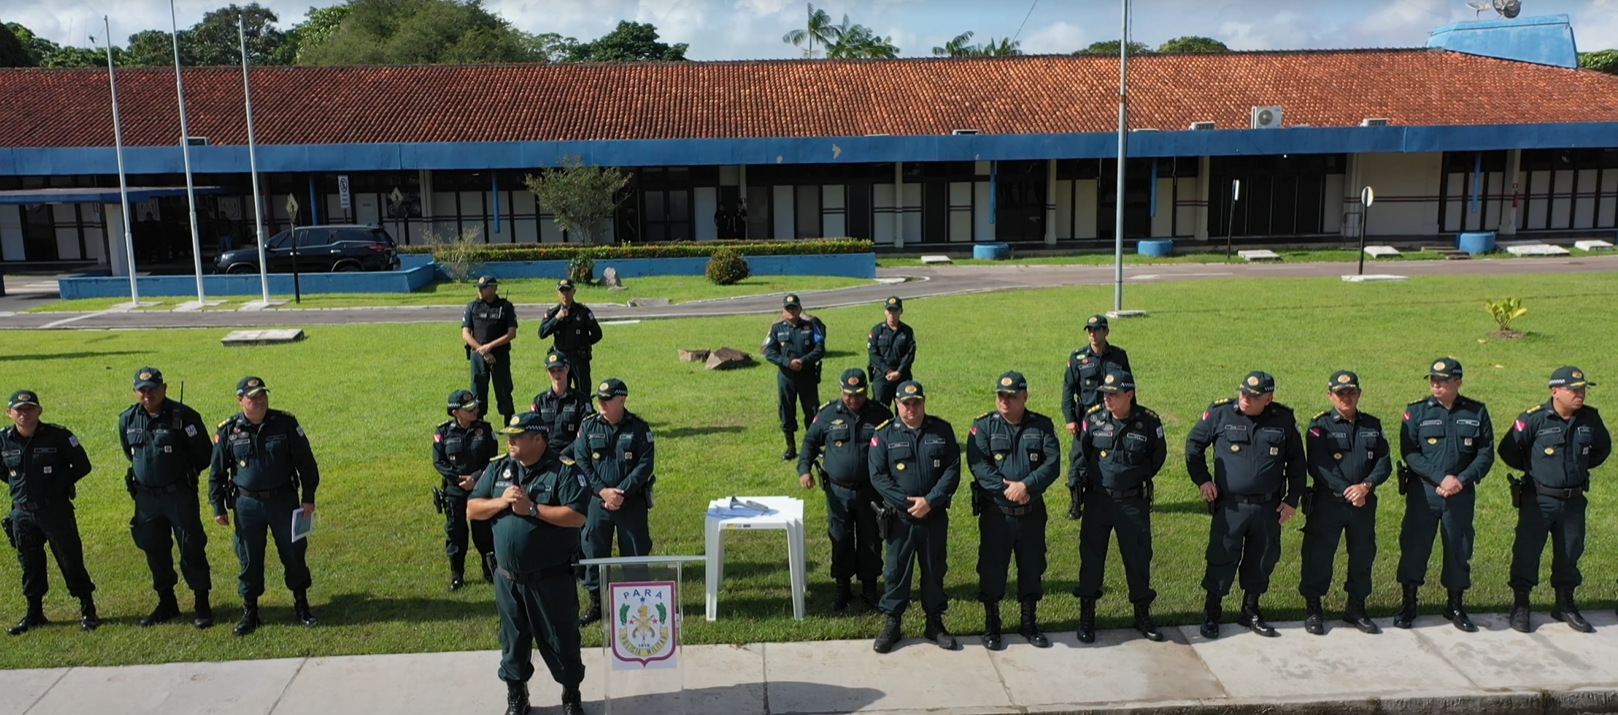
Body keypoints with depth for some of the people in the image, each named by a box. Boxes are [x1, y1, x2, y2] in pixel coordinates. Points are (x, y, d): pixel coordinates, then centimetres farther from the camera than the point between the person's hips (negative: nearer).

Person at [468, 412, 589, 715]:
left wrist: (532, 509, -23)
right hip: (507, 577, 5)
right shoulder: (497, 468, 3)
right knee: (513, 638, 17)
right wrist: (501, 502, -15)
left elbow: (577, 516, -22)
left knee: (560, 639, 9)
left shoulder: (564, 471, -13)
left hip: (551, 578, -4)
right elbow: (472, 509, 3)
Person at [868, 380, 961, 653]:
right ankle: (892, 624, 22)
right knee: (896, 570, 8)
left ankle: (935, 622, 28)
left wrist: (930, 501, -16)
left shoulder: (942, 431, -1)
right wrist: (908, 503, -16)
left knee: (935, 570, 13)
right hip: (899, 517, -1)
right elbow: (877, 476, -8)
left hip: (935, 516, 1)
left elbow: (953, 470, -5)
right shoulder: (884, 435, -4)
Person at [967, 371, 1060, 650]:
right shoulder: (983, 426, -3)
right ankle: (991, 627, 21)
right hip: (995, 513, -2)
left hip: (1032, 513, 2)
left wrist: (1026, 485, -23)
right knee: (991, 570, 5)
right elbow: (978, 465, -14)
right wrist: (1006, 489, -23)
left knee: (1032, 569, 13)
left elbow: (1053, 463, -9)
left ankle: (1029, 624, 30)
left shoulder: (1042, 426, 1)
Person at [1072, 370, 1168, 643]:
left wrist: (1140, 479, 8)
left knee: (1139, 558, 9)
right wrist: (1078, 487, -1)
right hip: (1097, 500, 1)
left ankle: (1142, 615, 26)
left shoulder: (1148, 422, -9)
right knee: (1091, 557, 7)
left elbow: (1158, 456, 8)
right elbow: (1079, 455, 3)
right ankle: (1086, 616, 20)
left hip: (1134, 503, 0)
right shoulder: (1093, 418, -8)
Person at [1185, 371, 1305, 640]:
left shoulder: (1284, 419, -2)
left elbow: (1297, 461, 8)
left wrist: (1292, 499, 6)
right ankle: (1211, 613, 16)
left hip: (1268, 508, 2)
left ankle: (1251, 611, 30)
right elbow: (1194, 444, 5)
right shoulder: (1221, 413, -8)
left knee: (1262, 560, 13)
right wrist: (1201, 479, -2)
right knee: (1222, 560, 1)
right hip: (1230, 506, -2)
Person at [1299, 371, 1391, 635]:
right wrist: (1347, 491, -21)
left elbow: (1385, 461, 1)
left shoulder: (1373, 425, 8)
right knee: (1318, 557, 1)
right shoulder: (1319, 427, -5)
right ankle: (1312, 609, 14)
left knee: (1363, 555, 13)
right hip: (1327, 503, -4)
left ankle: (1356, 608, 28)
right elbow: (1319, 467, -14)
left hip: (1364, 504, 4)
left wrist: (1367, 485, -16)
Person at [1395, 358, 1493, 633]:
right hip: (1422, 492, -1)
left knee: (1459, 549, 9)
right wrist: (1441, 478, -17)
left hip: (1462, 494, 1)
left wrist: (1461, 480, -13)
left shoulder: (1477, 412, 2)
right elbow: (1409, 453, -7)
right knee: (1414, 546, 2)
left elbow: (1486, 454, 1)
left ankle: (1456, 606, 24)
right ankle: (1407, 604, 15)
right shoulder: (1417, 412, -3)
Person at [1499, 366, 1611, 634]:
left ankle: (1565, 605, 29)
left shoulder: (1590, 418, -1)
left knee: (1570, 553, 14)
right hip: (1538, 500, -4)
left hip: (1574, 501, 4)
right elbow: (1508, 450, -5)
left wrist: (1581, 466, 8)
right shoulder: (1534, 419, -14)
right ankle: (1520, 606, 13)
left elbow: (1603, 448, 17)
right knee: (1526, 552, 1)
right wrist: (1534, 468, 1)